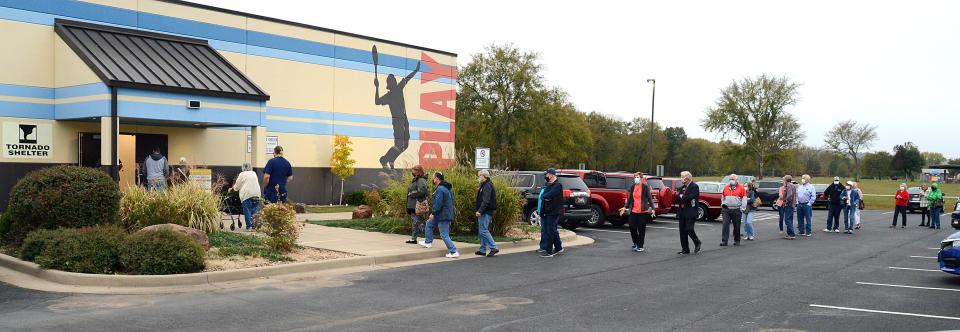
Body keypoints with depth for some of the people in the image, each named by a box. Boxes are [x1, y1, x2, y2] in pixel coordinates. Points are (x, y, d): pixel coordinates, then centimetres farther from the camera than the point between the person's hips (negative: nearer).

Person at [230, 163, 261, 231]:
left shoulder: (242, 174, 4)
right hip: (256, 194, 4)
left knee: (247, 211, -1)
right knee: (255, 211, 6)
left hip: (247, 194, -4)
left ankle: (249, 226, -6)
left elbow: (236, 186, 9)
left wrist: (231, 189, 30)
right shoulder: (254, 173, 19)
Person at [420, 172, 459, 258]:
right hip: (447, 214, 11)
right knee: (429, 223, 25)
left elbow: (438, 203, -23)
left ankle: (453, 252, -6)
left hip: (443, 216, -11)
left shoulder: (440, 189, -18)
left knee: (444, 235, -6)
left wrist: (433, 213, -14)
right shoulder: (446, 188, 14)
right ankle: (428, 242, 32)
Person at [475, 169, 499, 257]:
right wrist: (480, 211, 18)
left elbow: (486, 201, -24)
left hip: (485, 213, -11)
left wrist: (480, 211, -28)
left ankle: (493, 248, -9)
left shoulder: (487, 186, -15)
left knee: (484, 231, -11)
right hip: (484, 212, 11)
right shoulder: (485, 185, 19)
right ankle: (482, 250, 16)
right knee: (483, 231, 12)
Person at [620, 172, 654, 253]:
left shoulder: (645, 187, -6)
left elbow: (649, 198, -7)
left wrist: (652, 208, -14)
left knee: (641, 229, 2)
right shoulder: (632, 186, 8)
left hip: (643, 211, -4)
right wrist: (625, 207, 13)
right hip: (633, 211, 4)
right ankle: (635, 243, 26)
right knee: (632, 227, 3)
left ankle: (640, 246, 13)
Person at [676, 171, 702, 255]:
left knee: (689, 229, -11)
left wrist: (682, 197, -5)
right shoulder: (682, 187, 15)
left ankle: (697, 243, 15)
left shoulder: (694, 186, -7)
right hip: (682, 212, 7)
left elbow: (690, 197, -20)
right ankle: (685, 249, 11)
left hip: (691, 213, -7)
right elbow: (678, 197, 7)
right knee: (682, 231, 5)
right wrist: (685, 198, -11)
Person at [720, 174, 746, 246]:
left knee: (736, 226, 7)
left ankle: (737, 240, 20)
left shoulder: (740, 188, 1)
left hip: (736, 210, -2)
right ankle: (724, 241, -9)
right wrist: (722, 204, 14)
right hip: (726, 209, 2)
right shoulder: (726, 187, 11)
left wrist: (742, 207, -8)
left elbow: (744, 198, 1)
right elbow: (723, 197, 23)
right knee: (725, 225, -7)